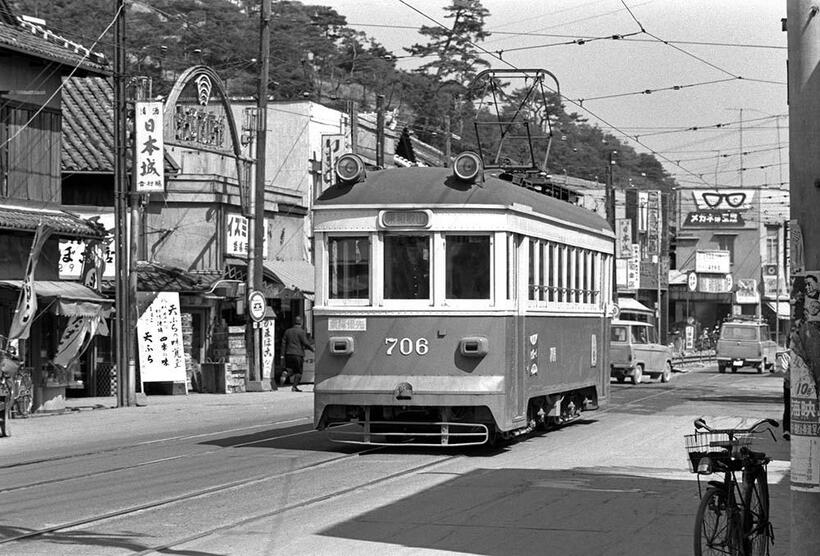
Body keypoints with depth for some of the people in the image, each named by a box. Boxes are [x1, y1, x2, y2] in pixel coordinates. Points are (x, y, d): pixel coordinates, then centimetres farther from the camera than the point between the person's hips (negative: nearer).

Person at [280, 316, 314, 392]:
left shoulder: (287, 331, 12)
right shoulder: (301, 332, -5)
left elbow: (283, 343, 10)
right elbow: (305, 343, -11)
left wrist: (283, 355, 10)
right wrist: (312, 348, 5)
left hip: (289, 354, 5)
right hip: (298, 354, -5)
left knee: (290, 369, 10)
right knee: (298, 371, 4)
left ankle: (285, 373, -22)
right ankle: (294, 386, -2)